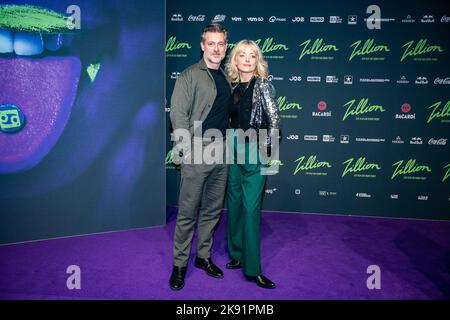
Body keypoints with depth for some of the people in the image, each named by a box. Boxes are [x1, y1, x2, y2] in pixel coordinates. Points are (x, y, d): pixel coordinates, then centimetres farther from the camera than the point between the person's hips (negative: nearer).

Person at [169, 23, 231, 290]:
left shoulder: (227, 78, 15)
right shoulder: (190, 76, -3)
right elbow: (178, 113, -9)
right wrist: (189, 145, -15)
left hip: (222, 153, 6)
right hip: (197, 154, -6)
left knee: (213, 209, 12)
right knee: (188, 211, 0)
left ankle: (204, 256, 27)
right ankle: (179, 264, 12)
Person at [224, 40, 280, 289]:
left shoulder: (263, 85, -5)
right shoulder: (233, 86, 10)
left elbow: (274, 119, -10)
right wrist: (229, 143, 8)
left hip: (254, 152, -6)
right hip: (233, 150, 6)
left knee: (250, 208, -7)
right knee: (234, 204, 12)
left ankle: (252, 268, 1)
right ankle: (237, 254, 28)